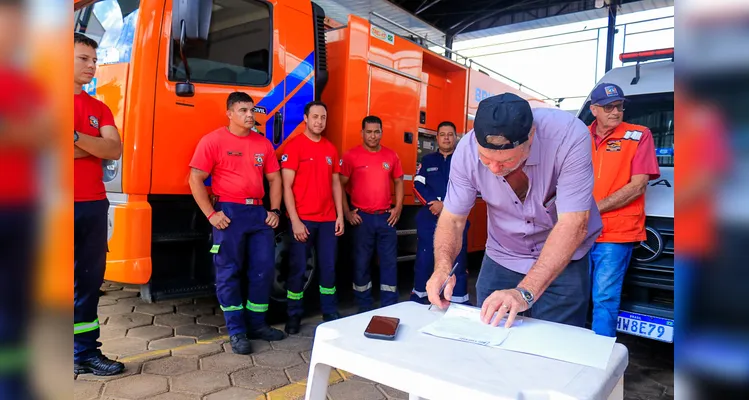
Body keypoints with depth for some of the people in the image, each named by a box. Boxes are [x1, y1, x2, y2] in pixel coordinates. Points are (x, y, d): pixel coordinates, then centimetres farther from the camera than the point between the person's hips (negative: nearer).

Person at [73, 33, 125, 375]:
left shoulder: (99, 109, 15)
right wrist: (96, 146, -6)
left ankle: (85, 351, 18)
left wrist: (77, 137, -11)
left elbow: (116, 150, -1)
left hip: (94, 204, 5)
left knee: (89, 279, 9)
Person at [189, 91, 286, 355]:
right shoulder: (213, 141, -2)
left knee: (264, 269, 6)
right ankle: (236, 331, 11)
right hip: (230, 213, -5)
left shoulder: (263, 143, 12)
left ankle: (257, 324, 21)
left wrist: (274, 210, 4)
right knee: (229, 272, 0)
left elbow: (274, 178, 16)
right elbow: (195, 179, -4)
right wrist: (211, 214, -11)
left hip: (258, 212, 5)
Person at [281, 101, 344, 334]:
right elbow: (287, 186, -8)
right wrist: (295, 221, -14)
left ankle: (330, 314, 21)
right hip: (303, 220, -4)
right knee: (298, 269, 3)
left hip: (328, 220, 5)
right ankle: (294, 316, 16)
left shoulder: (331, 149, 12)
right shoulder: (294, 146, -4)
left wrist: (340, 216, 6)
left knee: (329, 268, 9)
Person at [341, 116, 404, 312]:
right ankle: (364, 307, 20)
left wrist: (398, 207, 5)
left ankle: (390, 306, 18)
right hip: (362, 217, -3)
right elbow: (340, 185, -3)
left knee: (390, 262, 6)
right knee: (361, 263, 5)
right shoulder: (351, 156, -4)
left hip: (386, 217, 3)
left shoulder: (391, 155, 7)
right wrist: (346, 212, -8)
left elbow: (398, 181, 15)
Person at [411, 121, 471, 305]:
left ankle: (459, 303, 10)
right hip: (429, 218, 1)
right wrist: (435, 203, -15)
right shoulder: (427, 160, 12)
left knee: (458, 261, 0)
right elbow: (418, 186, 1)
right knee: (424, 259, 5)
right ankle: (418, 299, 19)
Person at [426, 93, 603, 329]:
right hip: (501, 259, 2)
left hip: (564, 260, -2)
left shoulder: (569, 135, -29)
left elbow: (573, 224, -32)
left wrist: (525, 292, -39)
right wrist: (443, 267, -32)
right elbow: (452, 219, -12)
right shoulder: (467, 149, -21)